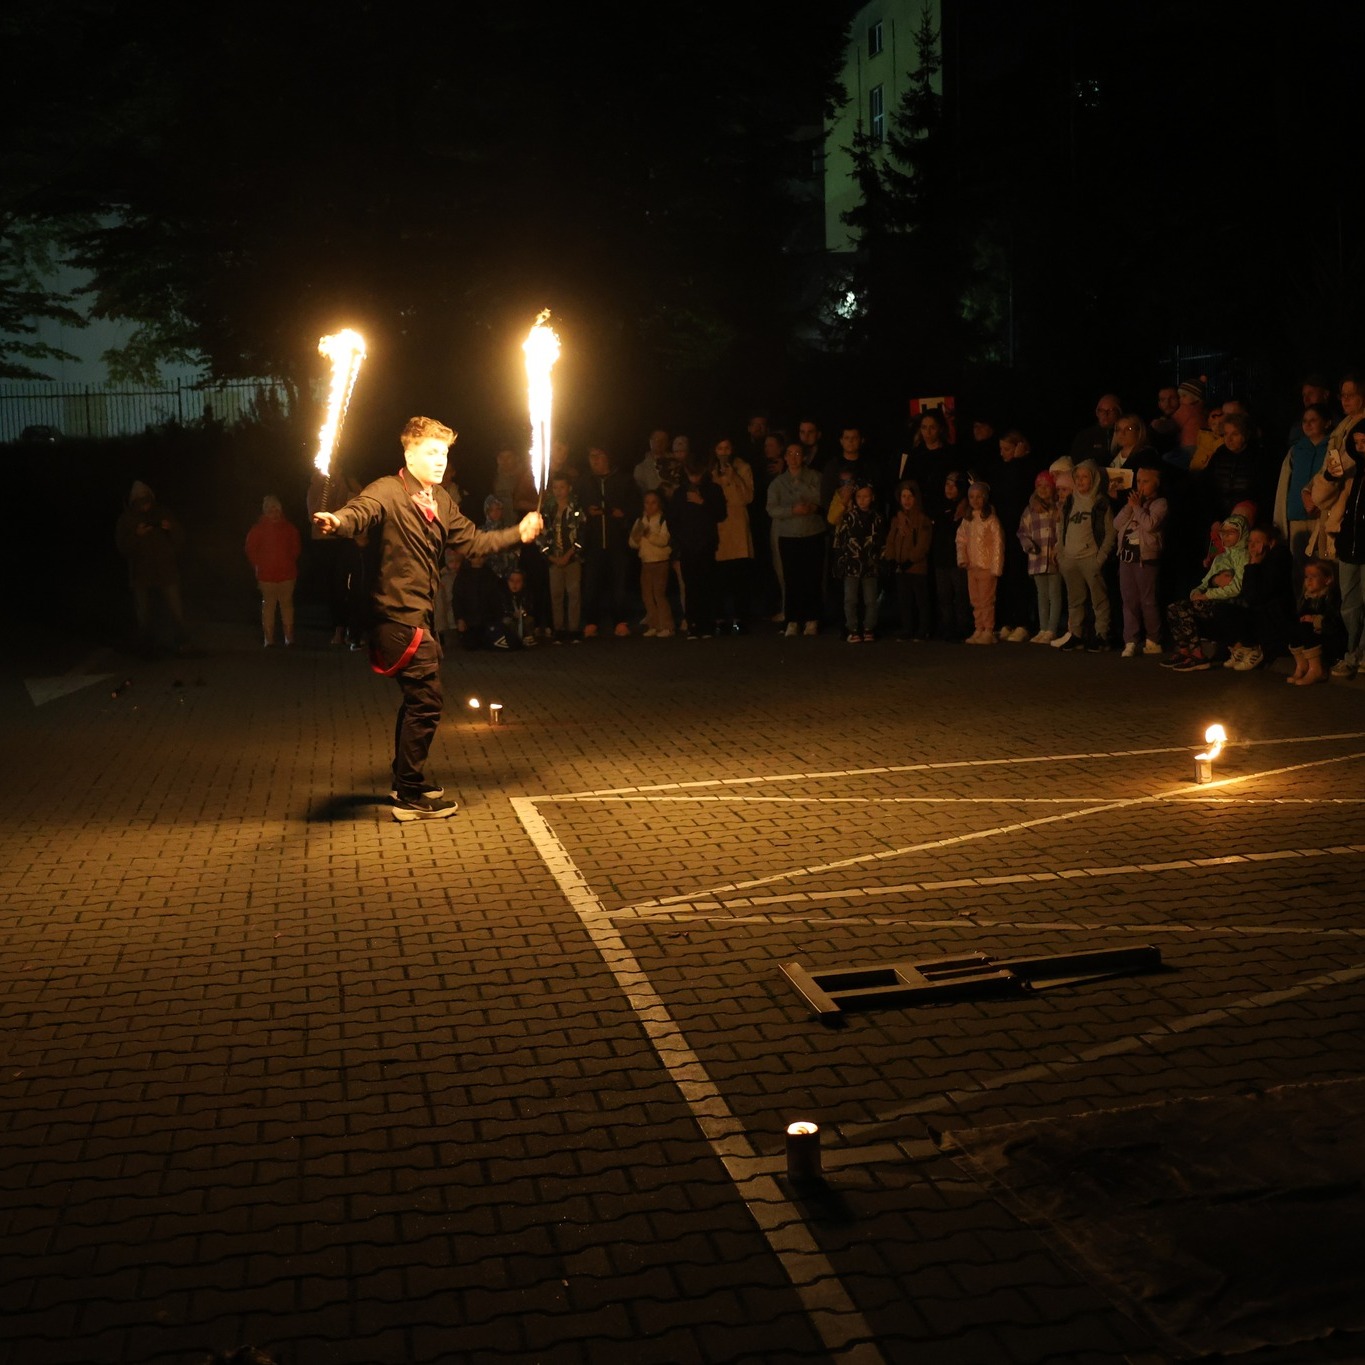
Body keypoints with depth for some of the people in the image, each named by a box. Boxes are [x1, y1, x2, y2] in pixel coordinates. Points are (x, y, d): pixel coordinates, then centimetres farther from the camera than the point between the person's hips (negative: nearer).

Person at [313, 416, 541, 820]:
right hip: (399, 613, -10)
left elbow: (470, 539, 22)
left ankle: (406, 782, 34)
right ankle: (410, 797, 0)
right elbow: (361, 510, -34)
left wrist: (518, 533, 18)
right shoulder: (389, 491, -14)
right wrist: (338, 522, -56)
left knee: (417, 699, 19)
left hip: (420, 613, 10)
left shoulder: (441, 500, 14)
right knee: (426, 700, -9)